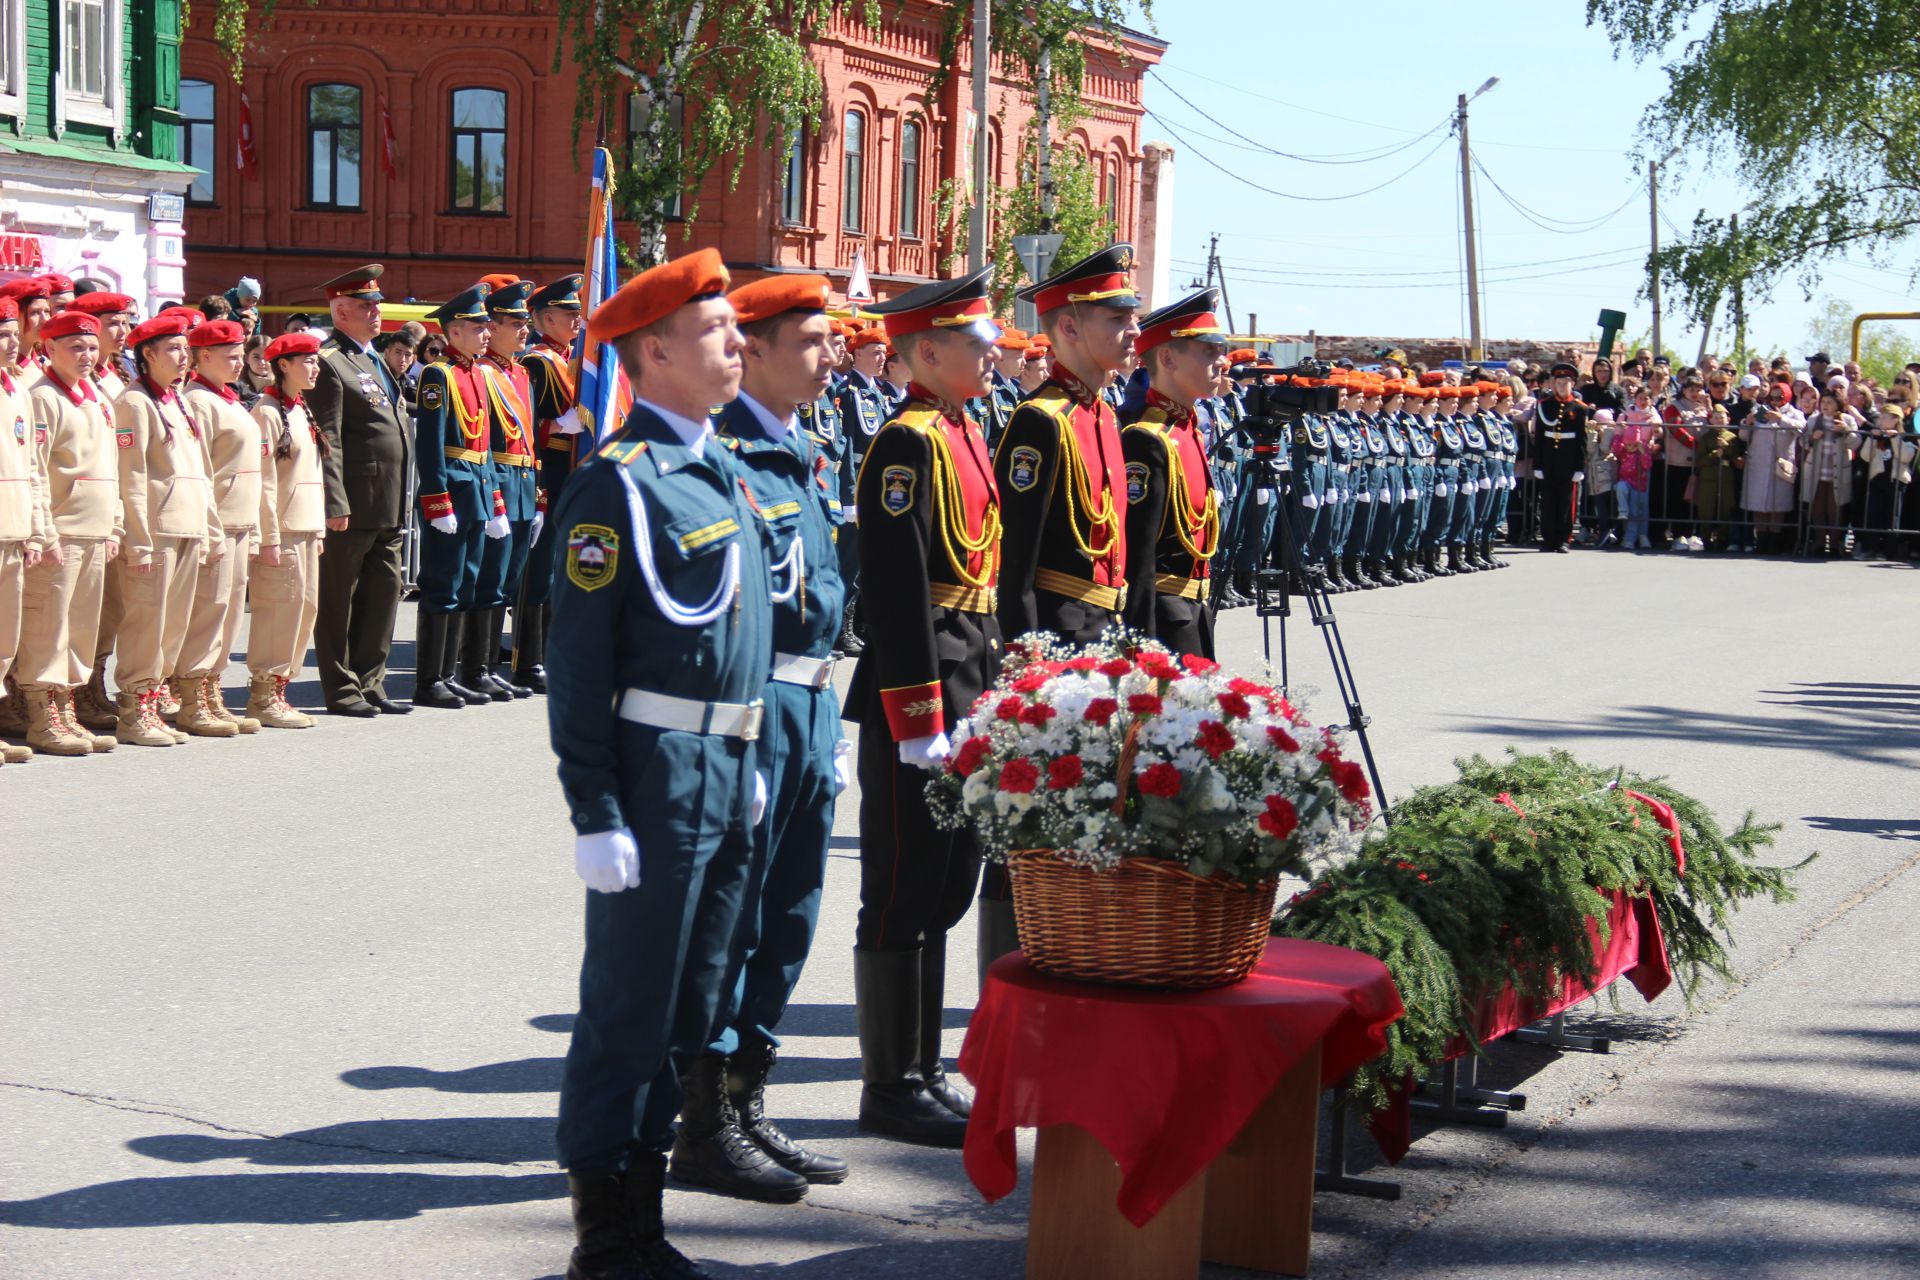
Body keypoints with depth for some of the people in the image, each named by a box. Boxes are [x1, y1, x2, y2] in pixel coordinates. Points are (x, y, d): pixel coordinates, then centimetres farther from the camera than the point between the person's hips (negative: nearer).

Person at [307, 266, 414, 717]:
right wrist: (335, 504, -20)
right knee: (338, 599, 2)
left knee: (385, 591, 12)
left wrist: (401, 504, 19)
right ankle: (341, 689, 8)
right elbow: (326, 440, -16)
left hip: (389, 509, 9)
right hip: (352, 508, -9)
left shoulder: (374, 359, 18)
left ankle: (370, 684, 20)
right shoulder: (329, 362, -11)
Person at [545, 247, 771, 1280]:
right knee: (629, 1011, 0)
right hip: (659, 777, -9)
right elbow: (577, 663, -14)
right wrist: (596, 813, -17)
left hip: (726, 776, 9)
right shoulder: (618, 481, -13)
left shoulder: (721, 468, 14)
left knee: (688, 1009, 15)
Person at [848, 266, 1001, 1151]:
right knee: (904, 892, -1)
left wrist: (986, 694, 18)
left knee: (946, 883, 15)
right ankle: (892, 1088, 8)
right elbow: (899, 594, -19)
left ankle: (921, 1072, 25)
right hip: (915, 690, -10)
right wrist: (921, 723, -20)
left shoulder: (966, 437, 15)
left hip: (965, 688, 10)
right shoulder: (909, 445, -14)